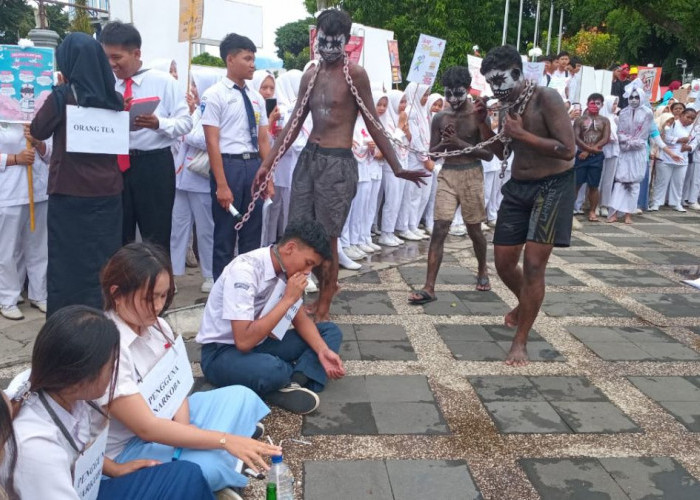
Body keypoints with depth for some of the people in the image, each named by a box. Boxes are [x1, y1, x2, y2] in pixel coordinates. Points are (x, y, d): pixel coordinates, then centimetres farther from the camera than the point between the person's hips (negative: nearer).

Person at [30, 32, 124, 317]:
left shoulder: (63, 96, -11)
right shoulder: (114, 98, 1)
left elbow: (38, 131, 3)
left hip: (70, 191, -4)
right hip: (108, 190, 4)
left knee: (68, 259, 7)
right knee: (103, 259, 12)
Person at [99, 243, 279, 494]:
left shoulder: (155, 325, -5)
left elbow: (176, 387, 1)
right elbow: (146, 427, -30)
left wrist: (182, 432, -20)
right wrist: (225, 440, -31)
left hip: (164, 420, 8)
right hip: (126, 448, -8)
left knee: (241, 397, 5)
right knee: (205, 467, -30)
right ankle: (221, 470, 3)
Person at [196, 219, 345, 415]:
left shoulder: (287, 268, -4)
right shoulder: (244, 270, -28)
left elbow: (301, 320, 7)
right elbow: (244, 341, -33)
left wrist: (323, 351, -12)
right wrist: (288, 299, -28)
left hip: (260, 343, 8)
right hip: (222, 353, -8)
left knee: (331, 331, -2)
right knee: (273, 370, -40)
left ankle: (291, 385, -20)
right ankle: (302, 377, -7)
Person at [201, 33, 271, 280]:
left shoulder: (256, 97, 12)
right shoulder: (214, 95, -6)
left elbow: (263, 140, 12)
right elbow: (212, 142, -11)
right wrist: (221, 184, -17)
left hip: (254, 165, 6)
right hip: (229, 165, -6)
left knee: (253, 232, 13)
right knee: (225, 234, 4)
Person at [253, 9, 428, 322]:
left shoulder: (355, 75, -6)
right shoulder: (309, 77, 11)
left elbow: (373, 125, -5)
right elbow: (295, 124, 15)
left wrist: (396, 167, -9)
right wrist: (268, 163, 13)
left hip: (338, 163, -6)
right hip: (308, 157, 6)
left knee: (326, 238, -1)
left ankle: (323, 305, 18)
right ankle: (326, 286, 33)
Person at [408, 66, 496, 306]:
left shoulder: (478, 115, -5)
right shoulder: (440, 118, 5)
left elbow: (489, 154, -7)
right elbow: (432, 152, 9)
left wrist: (461, 144, -17)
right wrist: (445, 143, -12)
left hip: (471, 175, -2)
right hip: (447, 174, 2)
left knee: (474, 229, 11)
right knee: (439, 229, -7)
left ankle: (483, 271, 39)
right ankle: (429, 287, -8)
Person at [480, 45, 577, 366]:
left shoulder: (546, 99, -16)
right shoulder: (506, 105, 6)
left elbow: (568, 149, -22)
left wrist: (522, 134, -23)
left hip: (552, 187, -7)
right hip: (517, 188, 7)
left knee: (533, 264, -9)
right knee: (503, 262, 8)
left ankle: (520, 341, 2)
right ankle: (525, 303, 40)